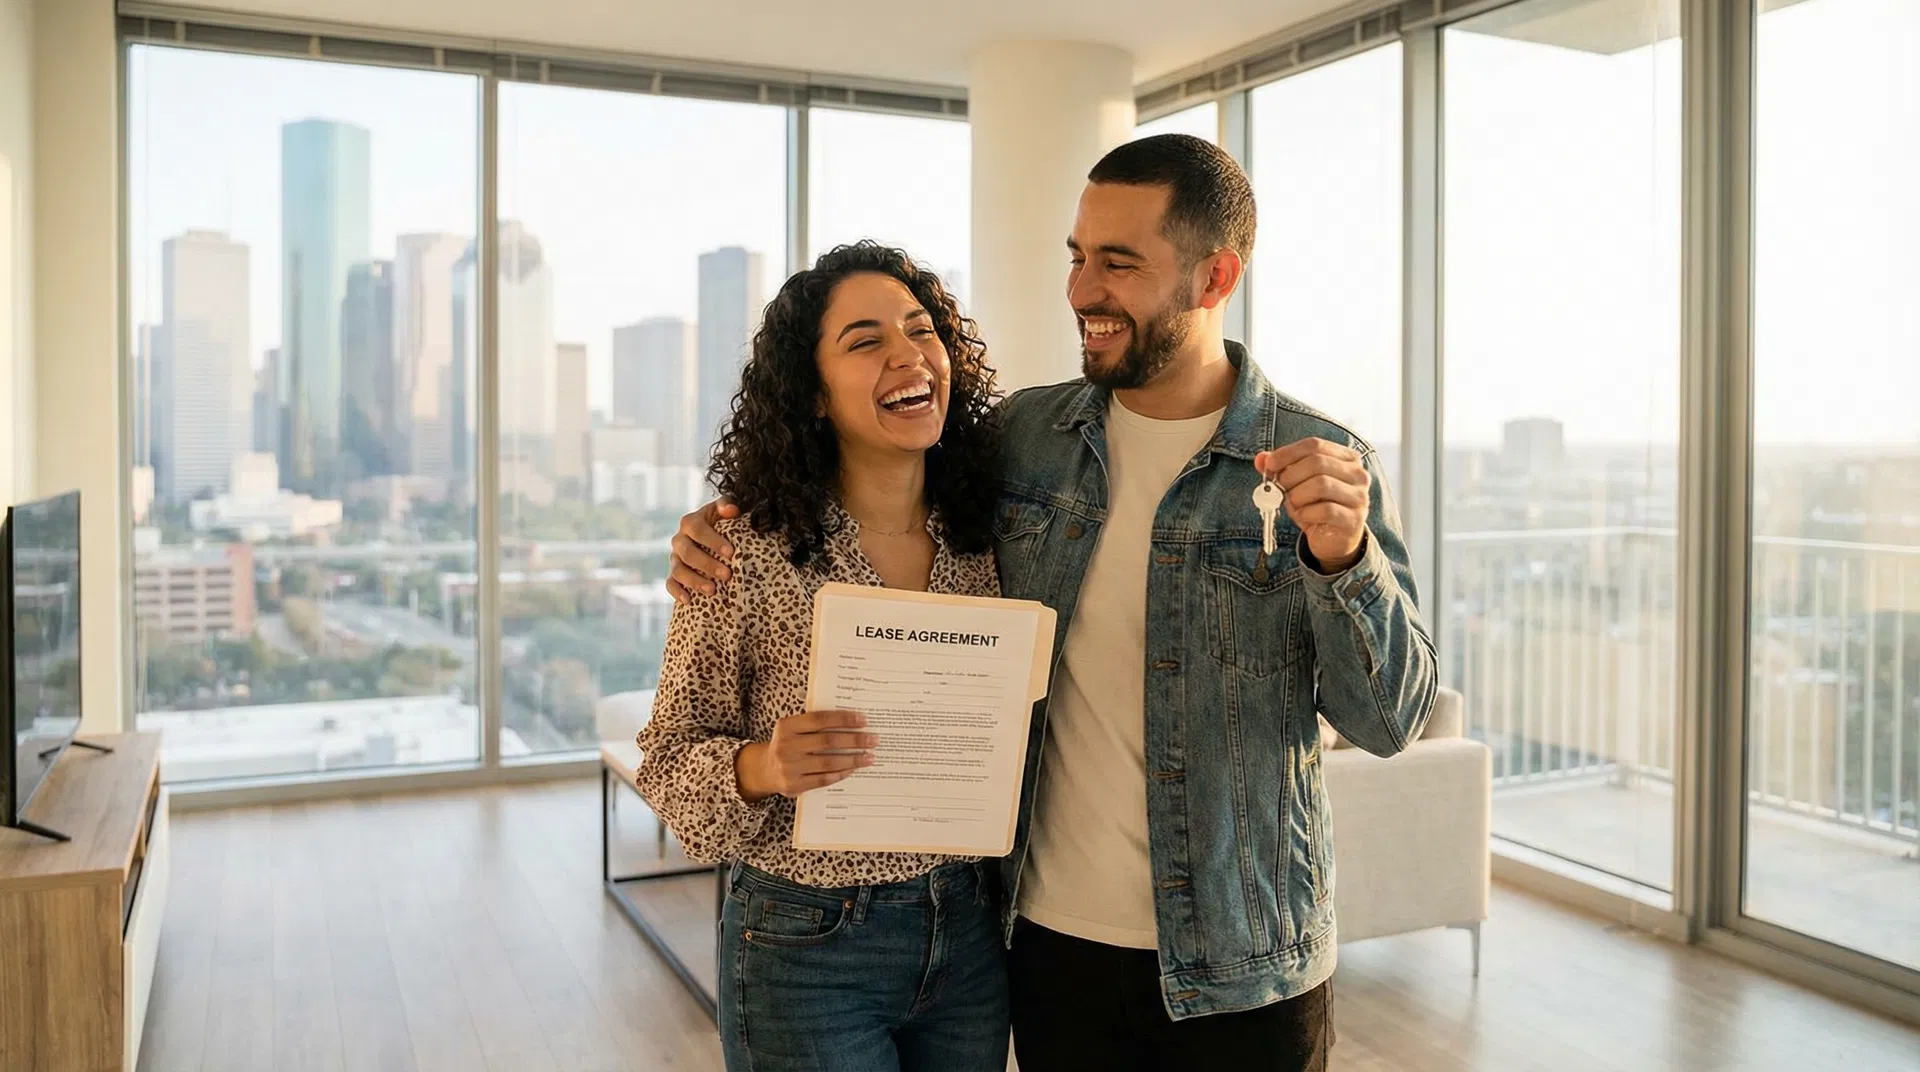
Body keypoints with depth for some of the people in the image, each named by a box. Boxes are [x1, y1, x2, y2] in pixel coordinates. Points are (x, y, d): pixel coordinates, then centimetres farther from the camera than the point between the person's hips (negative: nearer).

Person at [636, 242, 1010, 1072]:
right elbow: (670, 756, -8)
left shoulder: (989, 540, -3)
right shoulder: (748, 554, -14)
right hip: (809, 946, -4)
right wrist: (761, 769, -27)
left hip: (969, 937, 4)